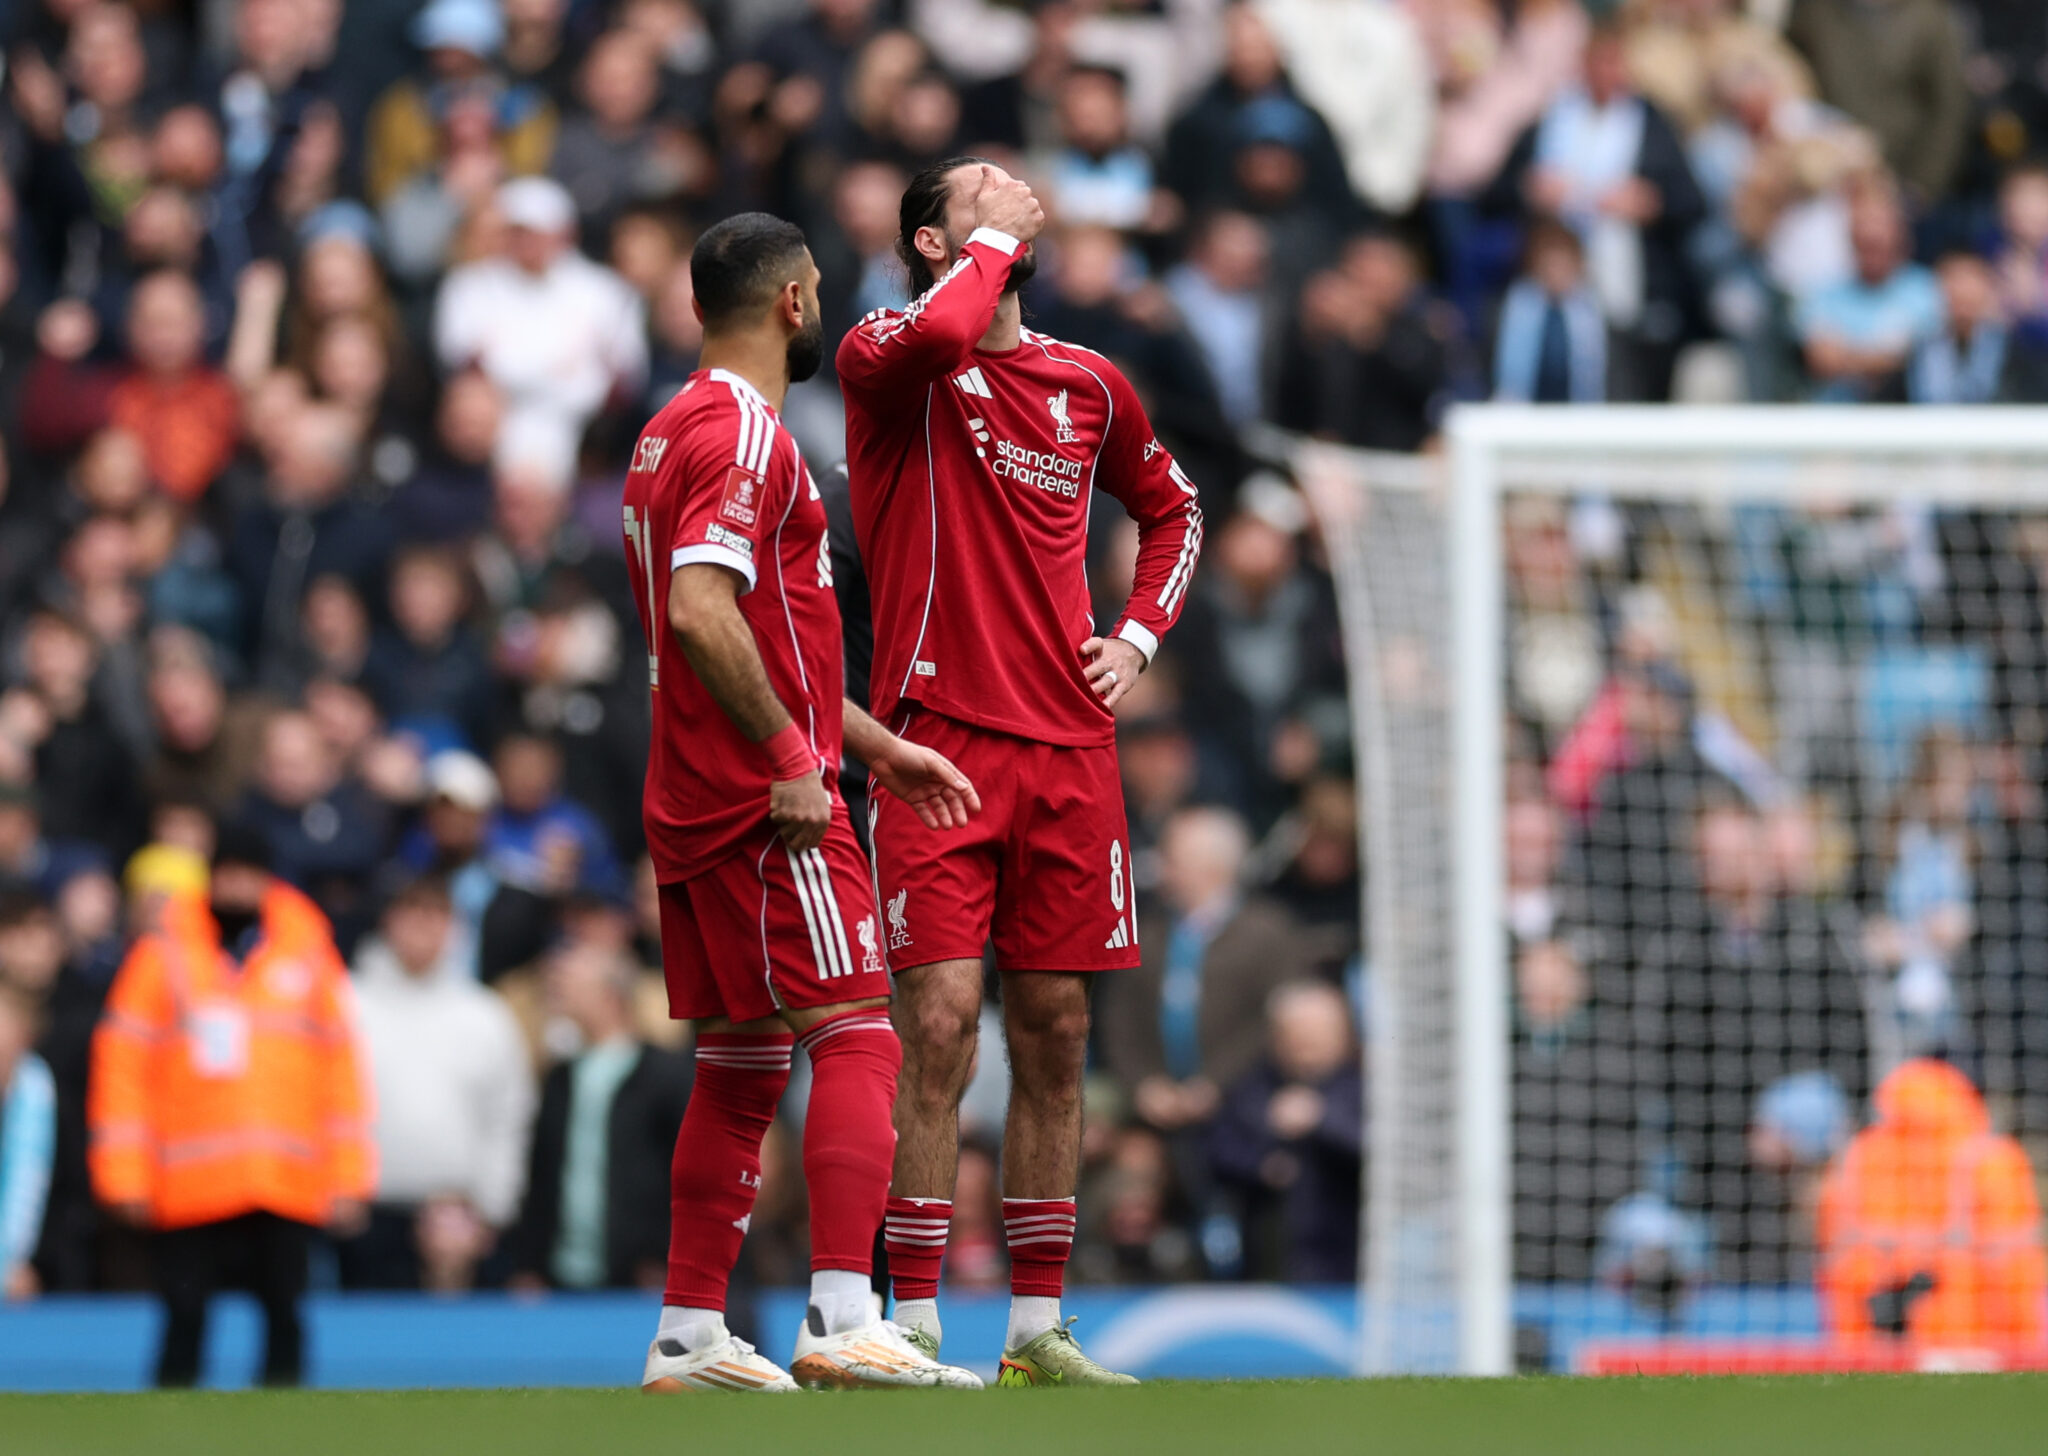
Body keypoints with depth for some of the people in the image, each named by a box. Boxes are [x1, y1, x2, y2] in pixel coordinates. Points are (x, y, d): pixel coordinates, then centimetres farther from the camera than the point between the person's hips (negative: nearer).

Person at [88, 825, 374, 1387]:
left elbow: (342, 1067, 10)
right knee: (186, 1315, -3)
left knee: (283, 1313, 1)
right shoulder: (163, 955, 4)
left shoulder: (310, 956, 9)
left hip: (290, 1187, 1)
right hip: (191, 1187, -1)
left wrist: (348, 1179, 4)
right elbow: (122, 1066, 3)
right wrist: (124, 1174, -4)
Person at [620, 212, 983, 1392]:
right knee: (858, 1039, -12)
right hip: (770, 808, -10)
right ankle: (844, 1323, -21)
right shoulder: (744, 436, -13)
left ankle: (689, 1337, 11)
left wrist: (877, 746, 25)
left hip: (701, 805, 10)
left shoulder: (681, 432, 20)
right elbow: (700, 613, -26)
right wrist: (789, 760, -23)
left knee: (741, 1067, 11)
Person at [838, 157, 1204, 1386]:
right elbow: (940, 334, -28)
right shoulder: (888, 360, -2)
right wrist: (994, 236, -9)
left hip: (1070, 750, 5)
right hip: (937, 741, -5)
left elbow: (1173, 508, 29)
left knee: (1056, 1034, 6)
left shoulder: (1089, 384, 13)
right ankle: (914, 1324, -7)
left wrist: (1140, 634, 12)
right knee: (937, 1026, -11)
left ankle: (1038, 1328, 12)